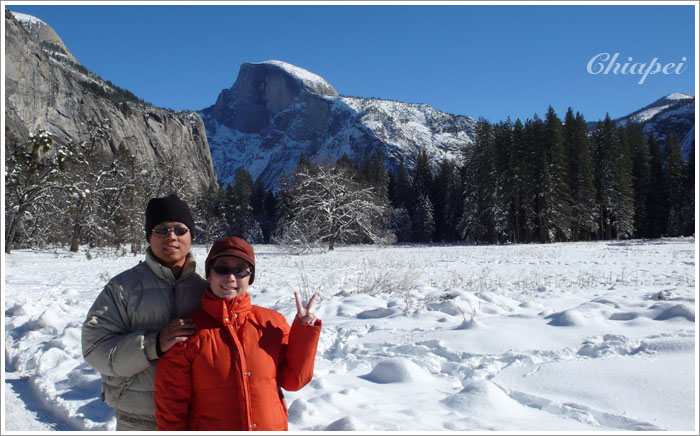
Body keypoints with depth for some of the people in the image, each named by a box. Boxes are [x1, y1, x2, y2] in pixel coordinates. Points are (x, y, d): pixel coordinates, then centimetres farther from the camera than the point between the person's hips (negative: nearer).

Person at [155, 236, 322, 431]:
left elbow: (293, 380, 0)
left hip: (272, 426, 2)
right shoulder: (187, 331, -11)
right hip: (209, 428, -2)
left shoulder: (273, 322, -4)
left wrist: (304, 331, -8)